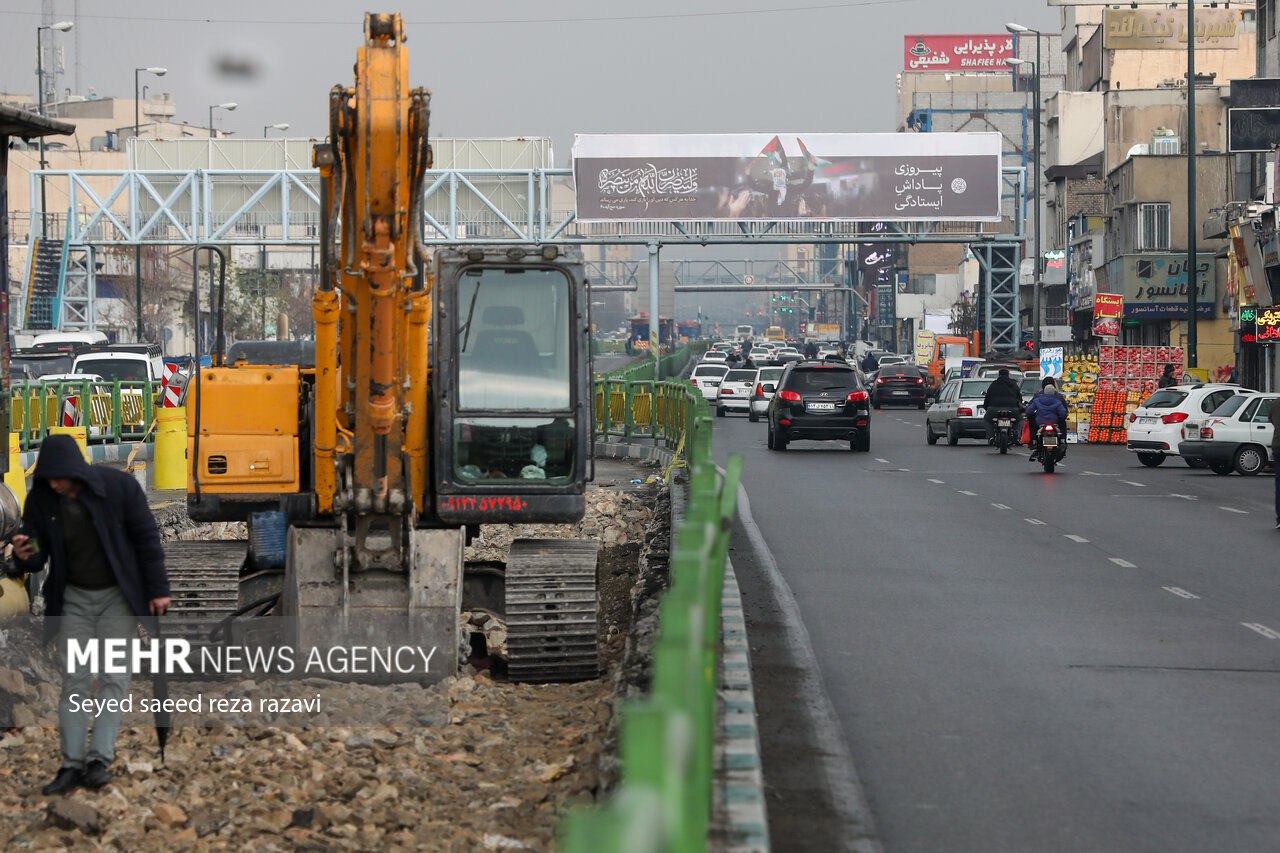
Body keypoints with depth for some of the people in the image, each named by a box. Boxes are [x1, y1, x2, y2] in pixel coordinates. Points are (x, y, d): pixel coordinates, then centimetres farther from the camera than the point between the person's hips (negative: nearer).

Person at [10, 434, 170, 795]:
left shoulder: (118, 486, -17)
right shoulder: (41, 500, -9)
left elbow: (147, 537, -9)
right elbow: (38, 558, -4)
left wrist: (157, 589, -8)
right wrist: (25, 556, -28)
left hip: (118, 596, -2)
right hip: (74, 598, 2)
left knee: (113, 678, -5)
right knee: (74, 681, 0)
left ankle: (100, 759, -6)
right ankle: (72, 764, 3)